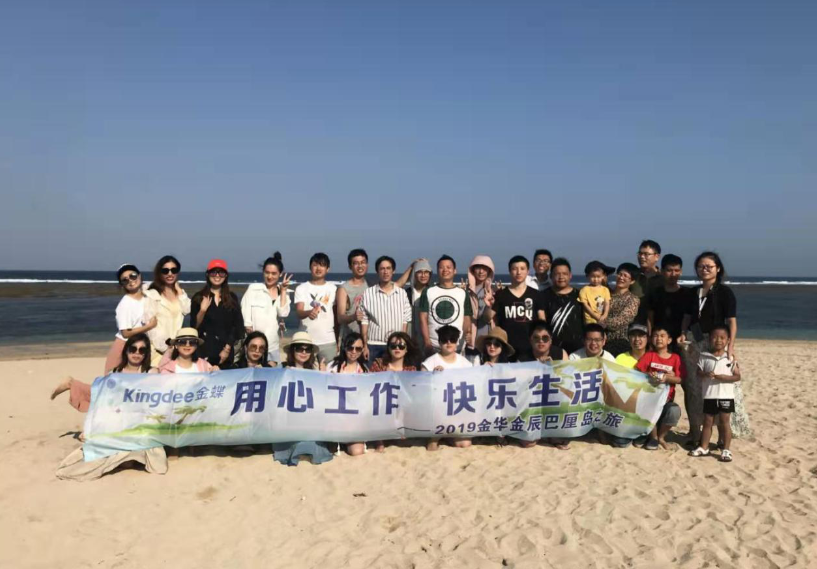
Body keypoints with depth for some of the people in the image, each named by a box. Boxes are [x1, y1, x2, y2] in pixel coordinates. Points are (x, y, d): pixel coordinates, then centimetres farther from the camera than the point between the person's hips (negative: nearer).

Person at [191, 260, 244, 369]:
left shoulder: (232, 298, 8)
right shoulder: (198, 297, 4)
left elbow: (237, 326, 6)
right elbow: (195, 326, 0)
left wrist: (227, 348, -1)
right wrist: (202, 310, -16)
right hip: (204, 351, -1)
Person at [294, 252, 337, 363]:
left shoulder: (333, 289, 8)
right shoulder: (301, 288, 2)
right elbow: (299, 312, -10)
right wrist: (309, 312, -33)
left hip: (329, 341, 1)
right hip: (307, 341, -1)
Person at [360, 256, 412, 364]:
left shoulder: (402, 293, 4)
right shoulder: (368, 293, -1)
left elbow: (405, 319, 6)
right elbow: (364, 320, 0)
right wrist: (365, 345, -3)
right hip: (374, 345, -1)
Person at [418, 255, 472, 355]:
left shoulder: (463, 293, 8)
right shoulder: (428, 292, 6)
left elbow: (467, 319, 8)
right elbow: (423, 318, 2)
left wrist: (468, 340, -4)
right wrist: (427, 342, -8)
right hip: (432, 346, 0)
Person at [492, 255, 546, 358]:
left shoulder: (536, 294, 5)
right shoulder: (500, 294, 3)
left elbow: (542, 321, 8)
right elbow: (492, 320, 3)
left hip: (529, 346, 1)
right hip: (506, 346, 0)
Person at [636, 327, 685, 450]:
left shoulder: (676, 358, 5)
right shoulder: (649, 355, 4)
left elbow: (679, 379, -2)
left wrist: (667, 378, -21)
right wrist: (648, 375, -21)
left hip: (666, 399, 0)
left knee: (675, 411, -32)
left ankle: (661, 436, -1)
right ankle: (653, 437, -2)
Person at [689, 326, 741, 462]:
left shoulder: (731, 358, -1)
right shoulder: (704, 357, 2)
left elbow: (737, 376, -5)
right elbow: (699, 374, 0)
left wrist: (722, 377, -18)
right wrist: (706, 375, -22)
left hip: (726, 396, -2)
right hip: (709, 396, 2)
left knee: (724, 422, 2)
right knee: (707, 422, 11)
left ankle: (726, 449, 10)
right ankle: (704, 447, 19)